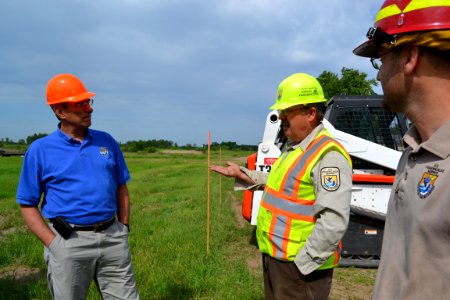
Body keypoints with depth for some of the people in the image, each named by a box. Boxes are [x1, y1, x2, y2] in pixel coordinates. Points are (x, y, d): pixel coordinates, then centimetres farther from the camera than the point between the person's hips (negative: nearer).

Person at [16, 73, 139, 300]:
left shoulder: (106, 141, 7)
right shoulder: (40, 150, -3)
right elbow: (27, 205, -1)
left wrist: (124, 228, 6)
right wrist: (53, 243, -10)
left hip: (112, 237, 3)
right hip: (69, 242, -3)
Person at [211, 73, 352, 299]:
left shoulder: (328, 155, -22)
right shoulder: (293, 146, 10)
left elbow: (334, 222, -28)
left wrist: (301, 263, -23)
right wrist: (242, 174, 20)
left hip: (299, 266, -9)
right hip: (274, 256, 10)